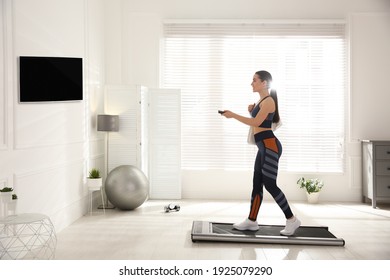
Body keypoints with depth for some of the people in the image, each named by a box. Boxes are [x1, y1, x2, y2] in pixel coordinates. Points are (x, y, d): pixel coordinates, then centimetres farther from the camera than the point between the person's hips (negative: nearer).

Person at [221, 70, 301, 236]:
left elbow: (256, 123, -20)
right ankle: (251, 221, 15)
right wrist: (251, 112, 8)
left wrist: (233, 115, -17)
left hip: (270, 145, -10)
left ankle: (291, 220, 1)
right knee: (257, 184, 9)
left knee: (269, 184, -9)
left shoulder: (268, 100, -10)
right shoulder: (262, 101, 20)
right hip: (264, 147, 10)